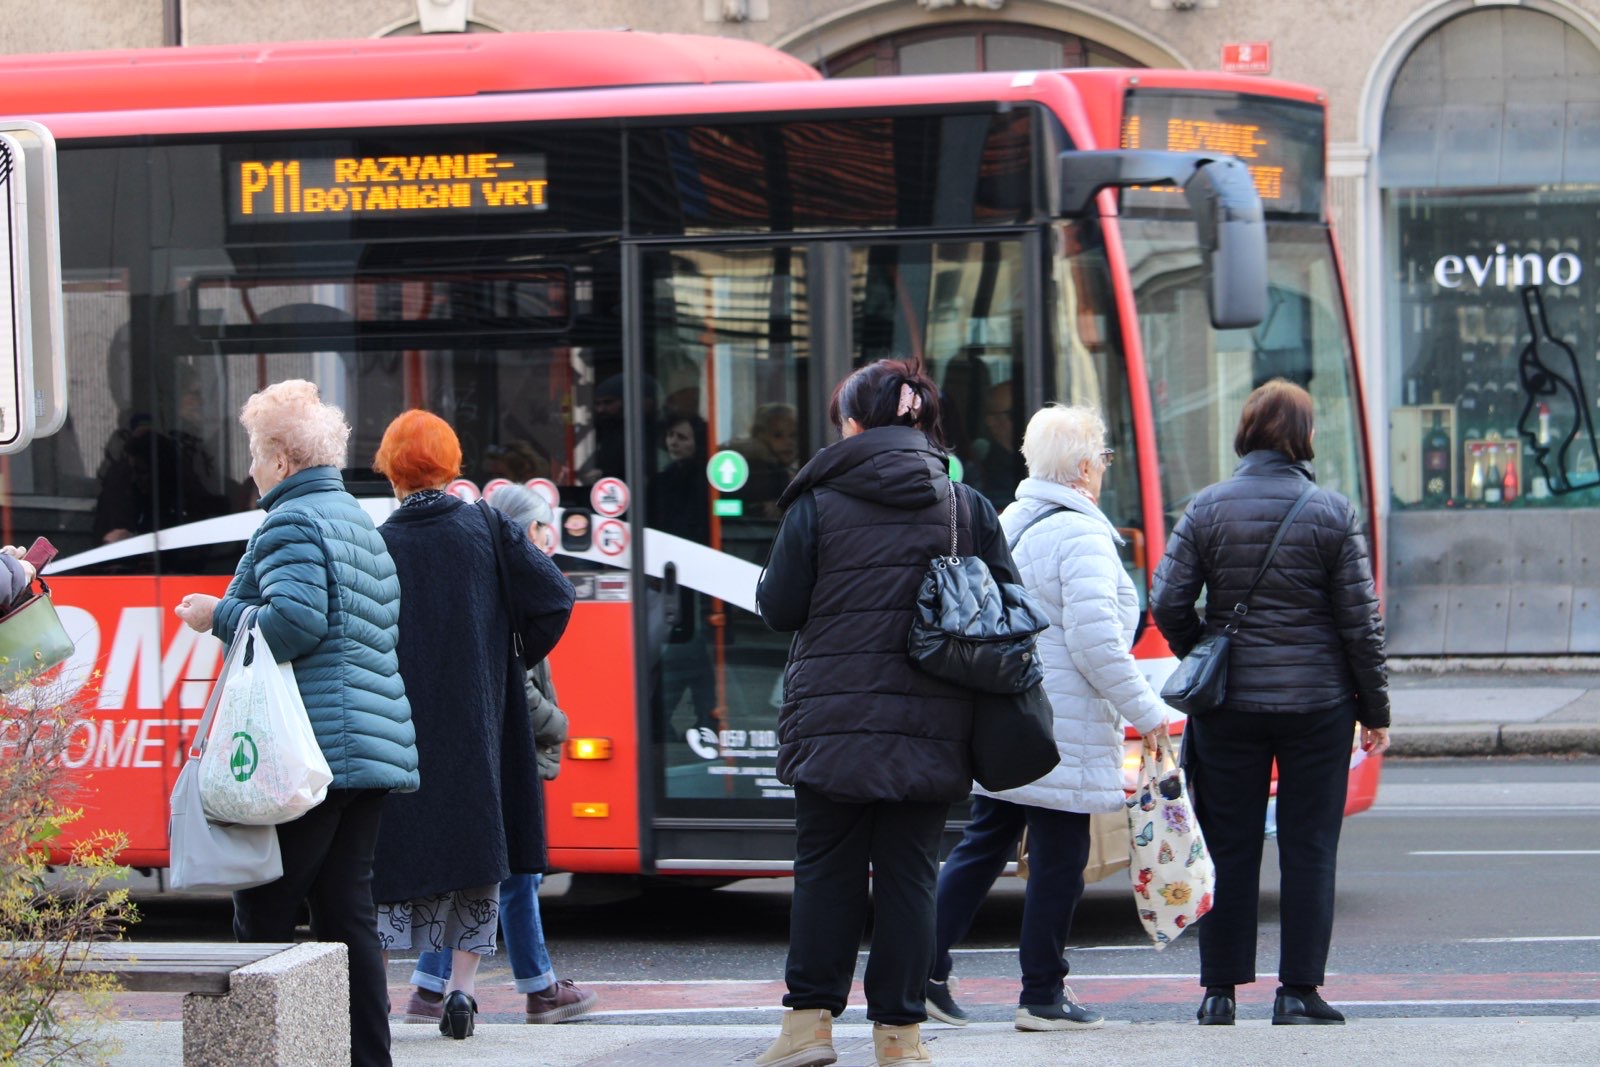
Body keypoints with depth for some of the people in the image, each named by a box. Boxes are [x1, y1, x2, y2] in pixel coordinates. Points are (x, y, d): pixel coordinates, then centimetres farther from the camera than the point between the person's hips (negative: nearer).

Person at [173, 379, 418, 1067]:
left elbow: (295, 622, -20)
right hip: (373, 747, 9)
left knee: (264, 915, -6)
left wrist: (219, 614, -6)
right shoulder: (363, 525, 21)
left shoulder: (292, 522, -8)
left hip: (309, 751, -9)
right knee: (347, 914, 8)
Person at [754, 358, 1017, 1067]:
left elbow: (778, 607, -1)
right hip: (930, 725, 1)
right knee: (909, 869, 4)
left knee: (826, 866, 6)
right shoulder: (966, 505, 3)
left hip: (834, 717, -1)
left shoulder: (817, 504, -3)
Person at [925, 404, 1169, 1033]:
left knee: (984, 845, 13)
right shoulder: (1081, 536, -15)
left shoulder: (1009, 523, 13)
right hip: (1062, 728, -9)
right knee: (1057, 861, 0)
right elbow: (1095, 641, -21)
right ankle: (1043, 997, 5)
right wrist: (1144, 711, -13)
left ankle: (928, 963, 8)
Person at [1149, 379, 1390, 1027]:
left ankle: (1220, 992, 9)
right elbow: (1360, 620, -3)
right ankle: (1298, 992, 3)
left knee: (1229, 849, 7)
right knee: (1308, 850, 4)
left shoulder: (1207, 509, -2)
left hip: (1229, 705, 1)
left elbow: (1167, 602, -4)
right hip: (1317, 704, -1)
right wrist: (1375, 709, 5)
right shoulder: (1332, 514, -5)